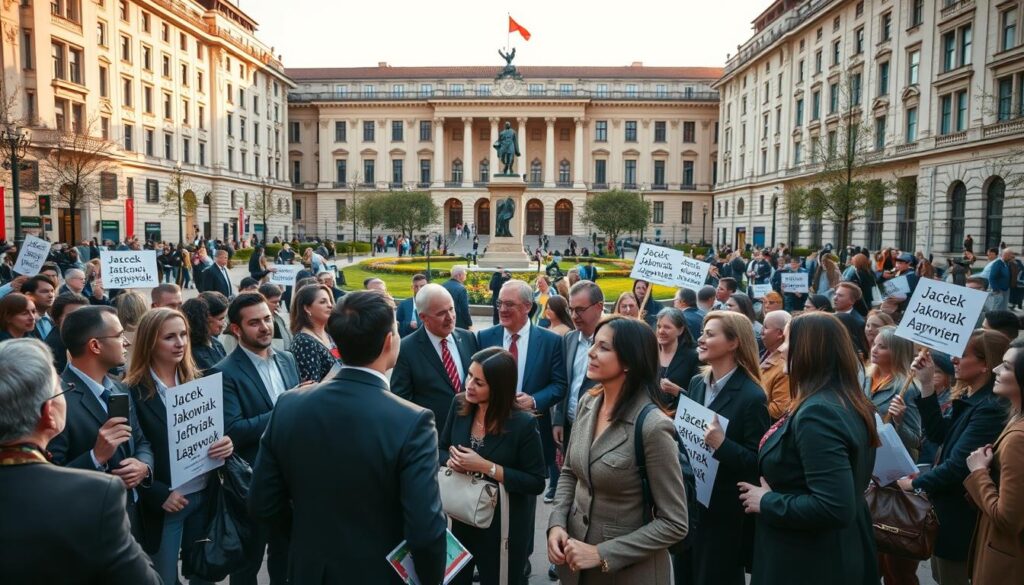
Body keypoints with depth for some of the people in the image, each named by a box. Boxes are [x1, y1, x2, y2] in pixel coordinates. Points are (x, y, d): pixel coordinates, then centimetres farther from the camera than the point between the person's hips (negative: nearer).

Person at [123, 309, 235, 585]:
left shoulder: (198, 381, 2)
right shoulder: (132, 392, -12)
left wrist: (226, 443, -13)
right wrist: (160, 495, -15)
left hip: (205, 496, 4)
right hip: (163, 505, -4)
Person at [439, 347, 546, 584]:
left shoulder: (523, 423, -23)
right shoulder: (459, 404, -9)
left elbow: (536, 483, -19)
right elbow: (441, 449, 5)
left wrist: (485, 466, -27)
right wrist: (451, 462, -19)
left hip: (503, 525, -4)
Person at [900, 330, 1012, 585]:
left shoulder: (989, 409, -26)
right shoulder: (967, 398, 3)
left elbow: (957, 466, -27)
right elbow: (938, 434, 3)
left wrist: (915, 482, -13)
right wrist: (927, 386, -4)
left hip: (959, 513, -9)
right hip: (945, 503, 9)